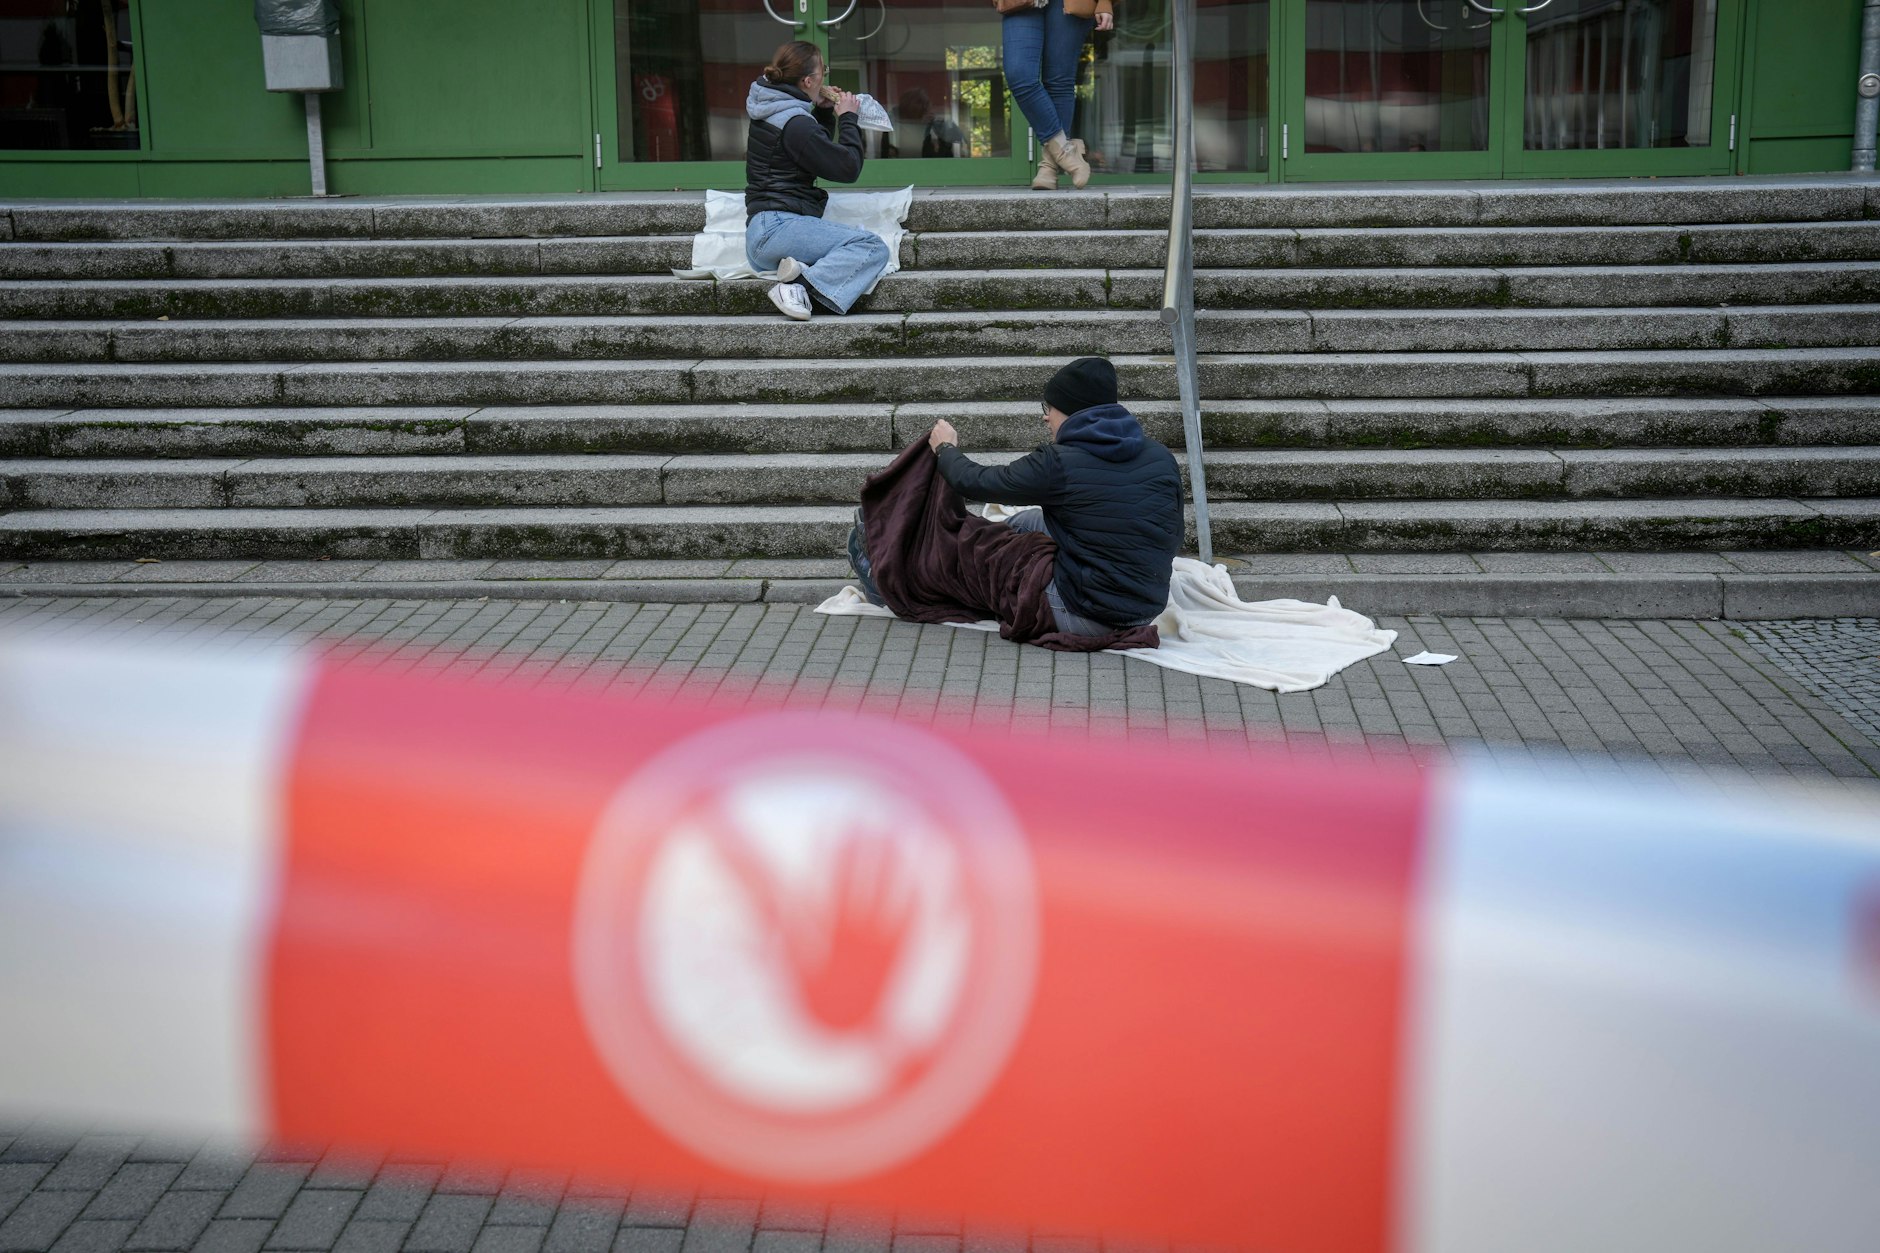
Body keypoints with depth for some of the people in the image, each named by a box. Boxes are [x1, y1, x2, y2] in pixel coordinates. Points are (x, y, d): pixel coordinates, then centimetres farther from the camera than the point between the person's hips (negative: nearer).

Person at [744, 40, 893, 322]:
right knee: (873, 247, -18)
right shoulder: (795, 124, -13)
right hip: (777, 227, -10)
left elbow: (817, 148, 34)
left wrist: (824, 111, 19)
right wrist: (848, 117, 3)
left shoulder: (769, 112, 17)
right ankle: (804, 283, -30)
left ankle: (798, 270, -23)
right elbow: (848, 167, -10)